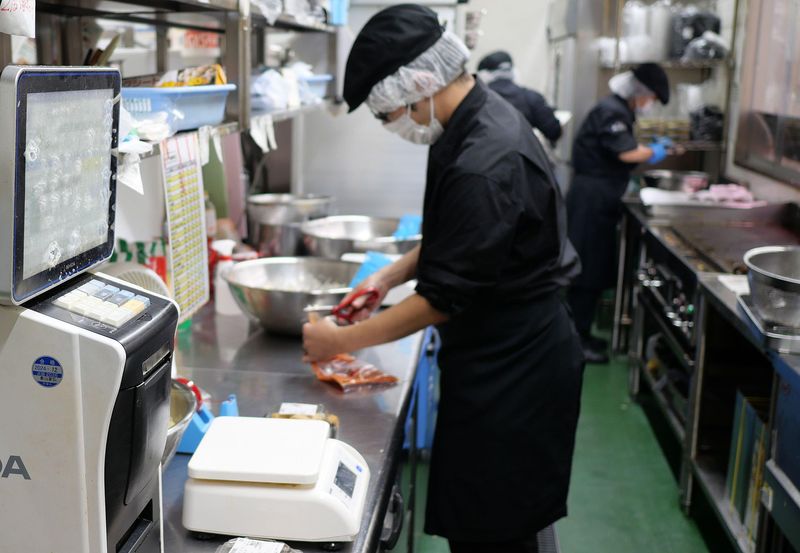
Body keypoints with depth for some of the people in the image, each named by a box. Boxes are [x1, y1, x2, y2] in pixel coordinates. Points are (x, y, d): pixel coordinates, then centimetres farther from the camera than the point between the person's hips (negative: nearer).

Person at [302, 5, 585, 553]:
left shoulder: (486, 164, -28)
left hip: (513, 367, -10)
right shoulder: (481, 120, 5)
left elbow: (445, 297, -22)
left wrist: (343, 340, -12)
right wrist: (393, 274, 9)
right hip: (507, 350, 10)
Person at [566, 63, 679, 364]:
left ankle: (581, 334, 23)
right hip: (591, 198, -11)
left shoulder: (618, 110, 17)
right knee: (587, 267, -6)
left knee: (597, 267, 14)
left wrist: (653, 147, 11)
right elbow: (626, 153, -23)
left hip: (598, 198, 11)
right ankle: (577, 340, 1)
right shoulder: (611, 111, -16)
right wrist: (653, 152, -6)